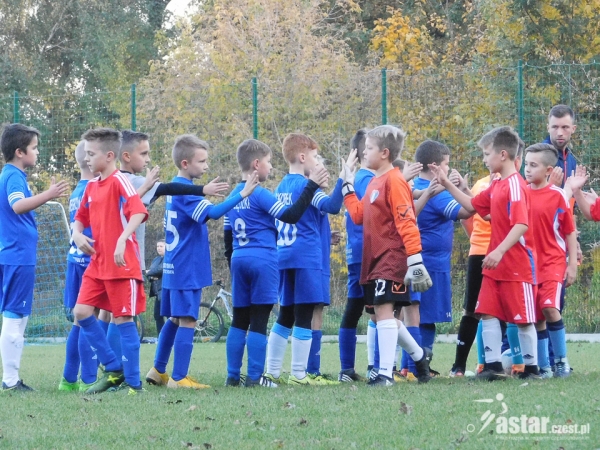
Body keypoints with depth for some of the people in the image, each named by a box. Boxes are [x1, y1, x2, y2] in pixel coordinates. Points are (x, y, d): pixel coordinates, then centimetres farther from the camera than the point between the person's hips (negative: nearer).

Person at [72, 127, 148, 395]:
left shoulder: (119, 181, -11)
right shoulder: (91, 187, 12)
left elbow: (139, 212, -25)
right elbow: (81, 218, 25)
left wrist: (122, 239, -37)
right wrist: (77, 234, 2)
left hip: (122, 264, -8)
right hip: (97, 263, 8)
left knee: (123, 320, -4)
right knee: (81, 312, 2)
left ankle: (132, 383, 4)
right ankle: (113, 370, 12)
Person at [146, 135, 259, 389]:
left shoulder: (175, 189, 13)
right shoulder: (186, 192, -17)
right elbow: (213, 213, -29)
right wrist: (242, 194, -30)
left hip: (173, 268, 10)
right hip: (187, 270, -10)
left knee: (174, 319, 17)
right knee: (187, 321, -8)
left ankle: (158, 372, 24)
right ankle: (178, 378, -8)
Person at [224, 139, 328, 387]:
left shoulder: (233, 196, 13)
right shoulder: (260, 194, -10)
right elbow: (291, 215, -17)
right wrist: (311, 186, -15)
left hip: (239, 260, 7)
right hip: (263, 261, -7)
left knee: (239, 320, 10)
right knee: (259, 321, -5)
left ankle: (233, 375, 9)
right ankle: (254, 377, -6)